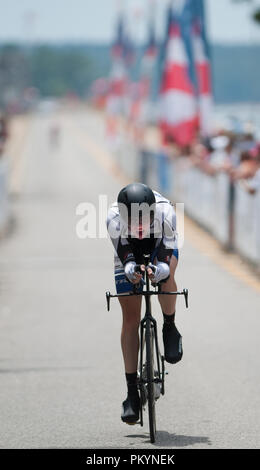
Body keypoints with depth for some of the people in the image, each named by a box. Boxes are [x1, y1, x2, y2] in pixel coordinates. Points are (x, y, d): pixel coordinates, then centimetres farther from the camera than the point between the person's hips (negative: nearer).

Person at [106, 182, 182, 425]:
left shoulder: (165, 211, -38)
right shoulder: (114, 217, -36)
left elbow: (166, 254, -39)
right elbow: (124, 256, -34)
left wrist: (158, 270, -59)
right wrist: (131, 270, -56)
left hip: (160, 246, -1)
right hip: (129, 252, 1)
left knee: (166, 275, -37)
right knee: (130, 318, -4)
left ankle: (170, 329, -9)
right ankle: (132, 391, 1)